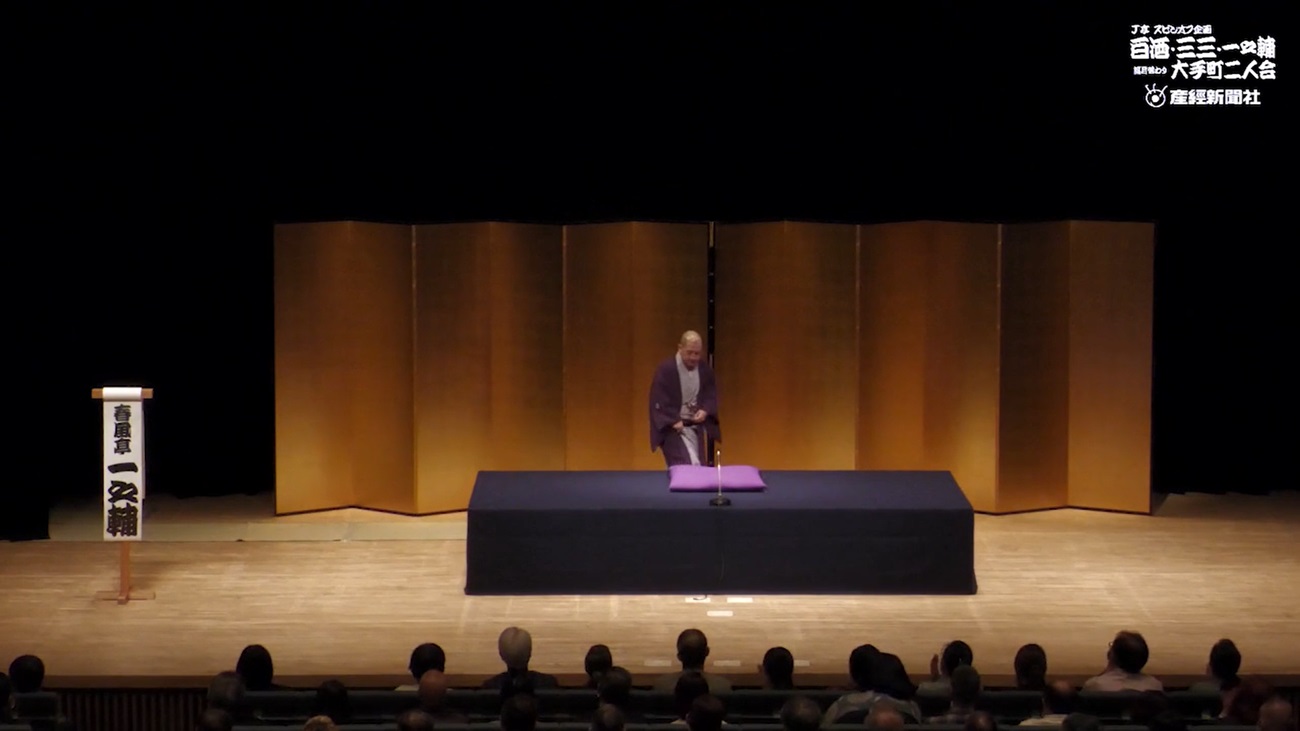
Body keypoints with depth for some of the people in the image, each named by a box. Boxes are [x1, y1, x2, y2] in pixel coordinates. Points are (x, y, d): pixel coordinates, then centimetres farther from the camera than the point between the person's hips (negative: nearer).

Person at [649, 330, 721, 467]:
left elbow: (711, 395, 10)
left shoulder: (705, 369, 1)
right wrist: (674, 421, -20)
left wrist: (705, 411, -10)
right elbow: (658, 401, -14)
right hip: (674, 427, -6)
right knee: (689, 467, -20)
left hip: (696, 426, 6)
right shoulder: (665, 369, -15)